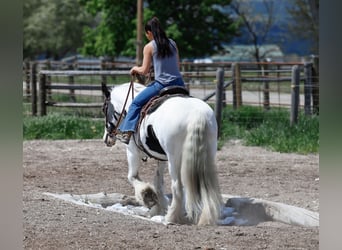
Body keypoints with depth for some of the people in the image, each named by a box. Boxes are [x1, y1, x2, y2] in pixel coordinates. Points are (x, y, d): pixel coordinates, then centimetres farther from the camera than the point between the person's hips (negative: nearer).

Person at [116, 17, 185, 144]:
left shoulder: (149, 47, -4)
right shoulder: (172, 44, 10)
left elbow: (144, 71, -3)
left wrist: (135, 69, 17)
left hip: (161, 85, -4)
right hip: (178, 82, 4)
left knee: (136, 103, 6)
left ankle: (127, 131, -1)